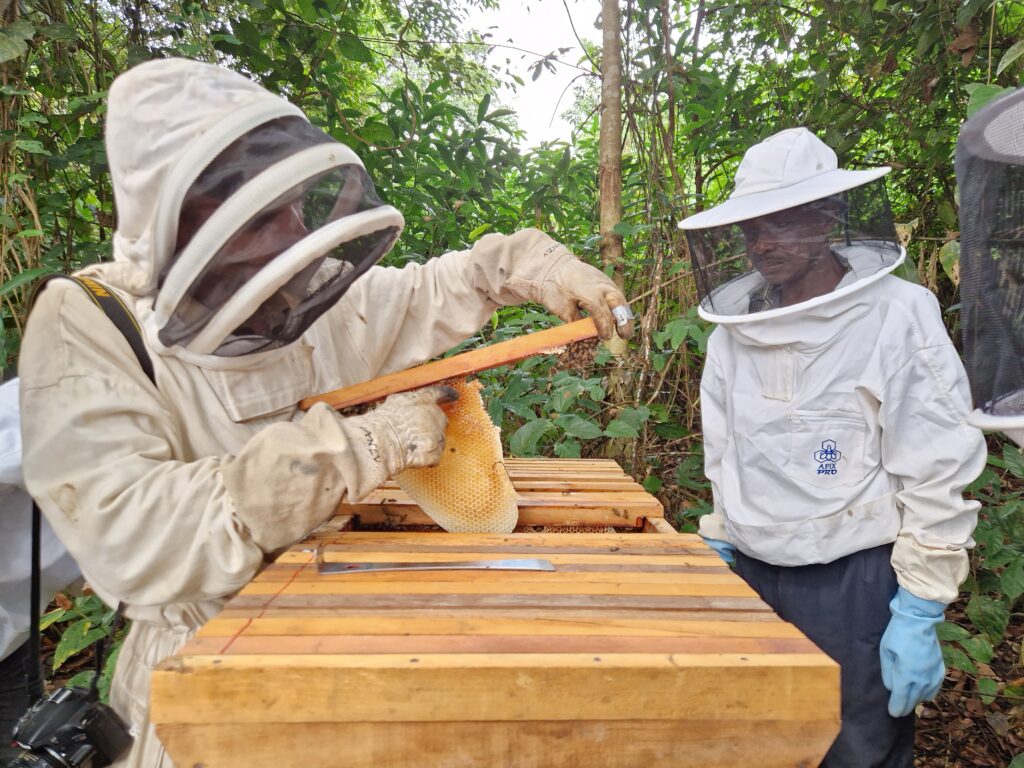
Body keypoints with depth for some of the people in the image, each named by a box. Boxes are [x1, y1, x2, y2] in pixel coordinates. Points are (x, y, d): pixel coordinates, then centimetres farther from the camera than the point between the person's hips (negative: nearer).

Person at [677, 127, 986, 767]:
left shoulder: (897, 318, -10)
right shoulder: (733, 331, 5)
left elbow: (936, 481, -10)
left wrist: (920, 616, -11)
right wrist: (718, 562, 13)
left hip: (854, 586, -4)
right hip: (752, 575, 5)